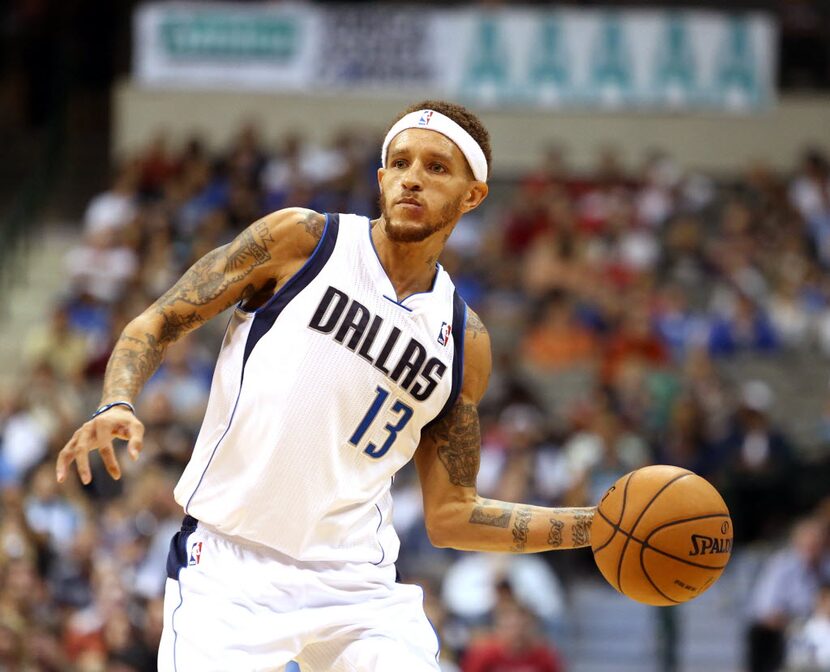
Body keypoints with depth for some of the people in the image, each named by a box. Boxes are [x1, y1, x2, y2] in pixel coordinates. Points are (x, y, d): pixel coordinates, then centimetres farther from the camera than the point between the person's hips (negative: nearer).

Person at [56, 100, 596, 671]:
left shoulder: (464, 344, 9)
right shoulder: (301, 240, 1)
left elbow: (450, 515, 14)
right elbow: (159, 324, 4)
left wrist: (593, 525, 5)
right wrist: (116, 405, -15)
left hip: (356, 579, 3)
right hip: (230, 566, -3)